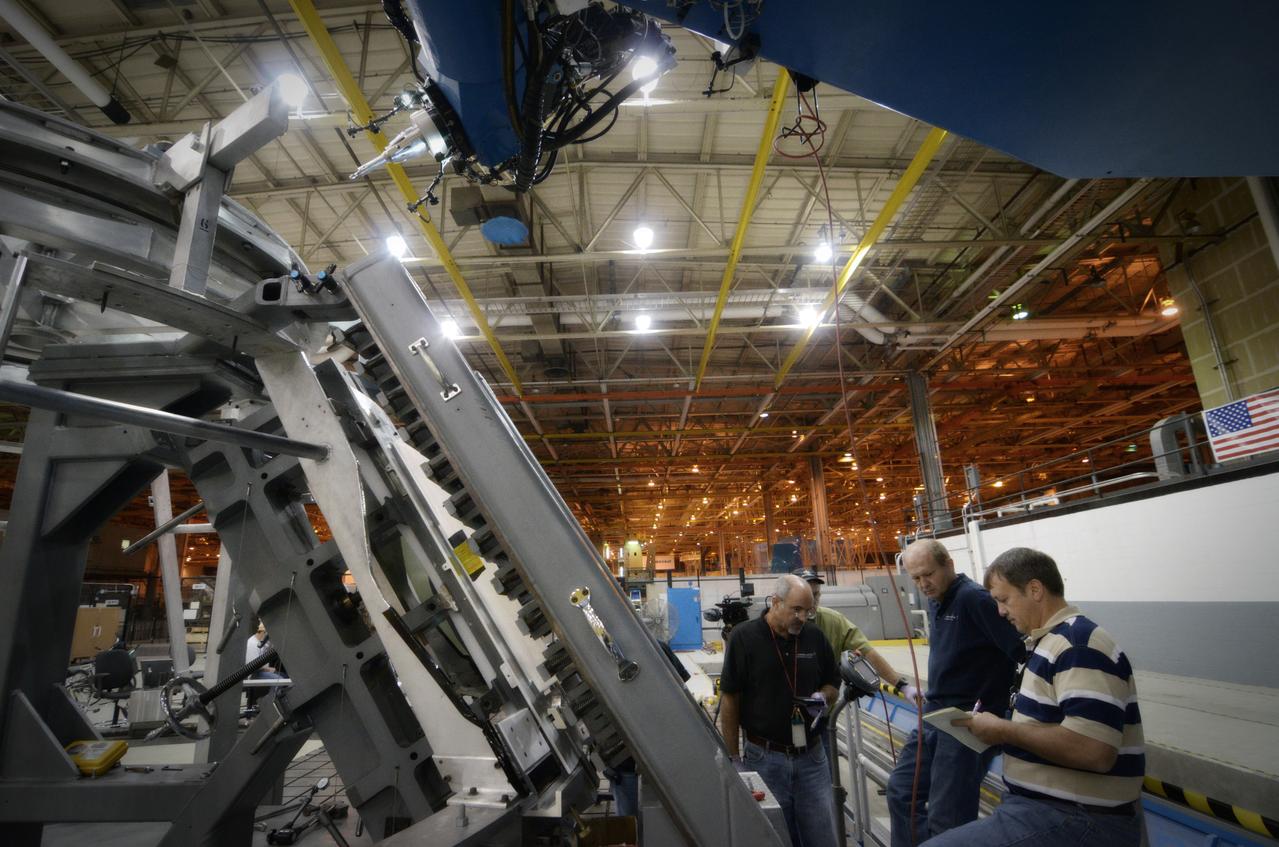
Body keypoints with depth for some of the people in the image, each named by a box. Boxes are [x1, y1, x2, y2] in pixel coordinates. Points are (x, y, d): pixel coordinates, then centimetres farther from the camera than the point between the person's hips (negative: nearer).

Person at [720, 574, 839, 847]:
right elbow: (729, 699, -7)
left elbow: (832, 684, 13)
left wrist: (823, 697, -10)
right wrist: (733, 757, -6)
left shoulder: (814, 636, 0)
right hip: (764, 758, -3)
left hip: (811, 755, 3)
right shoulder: (744, 637, -12)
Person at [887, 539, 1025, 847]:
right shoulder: (935, 601, 10)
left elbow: (1023, 649, -23)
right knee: (902, 791, 15)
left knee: (946, 817, -1)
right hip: (934, 715, 9)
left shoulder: (974, 598, -19)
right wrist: (932, 695, 16)